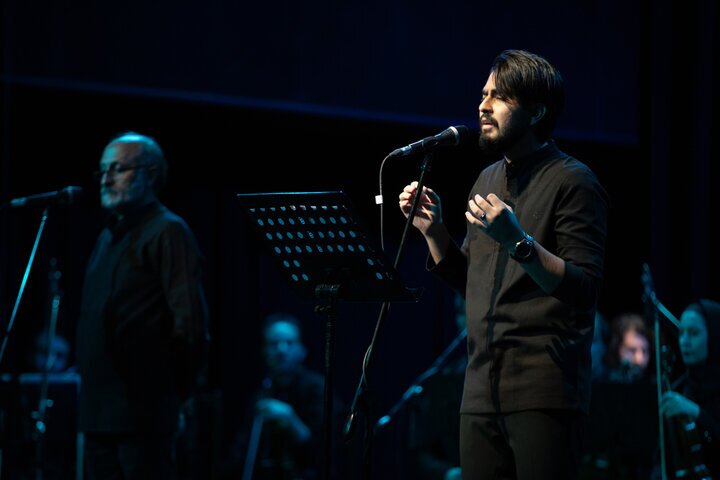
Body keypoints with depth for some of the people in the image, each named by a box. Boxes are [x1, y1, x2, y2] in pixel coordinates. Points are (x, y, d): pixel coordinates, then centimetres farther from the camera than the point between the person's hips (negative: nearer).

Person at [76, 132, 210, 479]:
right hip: (98, 406, 9)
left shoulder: (167, 232, -8)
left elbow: (189, 320, -14)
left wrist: (173, 388, -9)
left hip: (140, 408, -9)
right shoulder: (108, 237, 20)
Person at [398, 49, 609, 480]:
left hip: (543, 392, -7)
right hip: (482, 391, 7)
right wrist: (433, 230, 8)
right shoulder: (488, 180, 19)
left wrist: (517, 241, -23)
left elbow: (584, 290, -13)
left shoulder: (572, 182, -4)